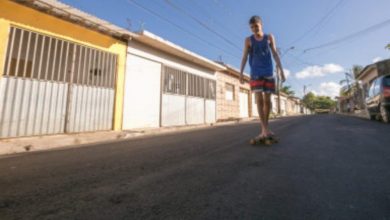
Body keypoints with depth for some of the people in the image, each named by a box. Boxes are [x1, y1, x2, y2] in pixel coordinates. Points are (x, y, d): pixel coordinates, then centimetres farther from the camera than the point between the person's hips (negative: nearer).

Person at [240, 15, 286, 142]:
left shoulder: (269, 37, 11)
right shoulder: (248, 40, 9)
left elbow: (275, 54, 7)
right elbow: (245, 57, 4)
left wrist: (281, 70, -1)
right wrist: (241, 72, -8)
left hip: (268, 72, 2)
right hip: (255, 73, -1)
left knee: (267, 100, -1)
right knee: (259, 99, -13)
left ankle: (264, 129, 10)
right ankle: (265, 129, -13)